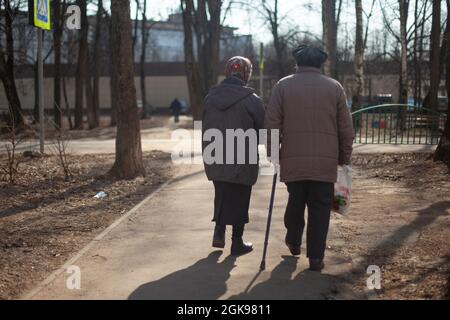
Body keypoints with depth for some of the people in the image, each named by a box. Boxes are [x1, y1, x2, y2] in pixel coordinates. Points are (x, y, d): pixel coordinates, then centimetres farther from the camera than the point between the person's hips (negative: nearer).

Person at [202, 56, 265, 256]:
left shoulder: (210, 97, 3)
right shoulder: (251, 99, -13)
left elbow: (206, 129, 9)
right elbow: (263, 129, -8)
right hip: (242, 161, -4)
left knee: (221, 196, 21)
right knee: (239, 200, 7)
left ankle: (219, 232, 11)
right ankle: (237, 243, 15)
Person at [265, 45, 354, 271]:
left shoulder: (283, 86, 1)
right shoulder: (334, 87, 4)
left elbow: (272, 124, -1)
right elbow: (346, 128, 3)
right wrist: (344, 157, 12)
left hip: (293, 160, 1)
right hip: (325, 162, -1)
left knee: (295, 201, 20)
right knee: (320, 208, 5)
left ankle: (293, 242, 36)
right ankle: (316, 257, 4)